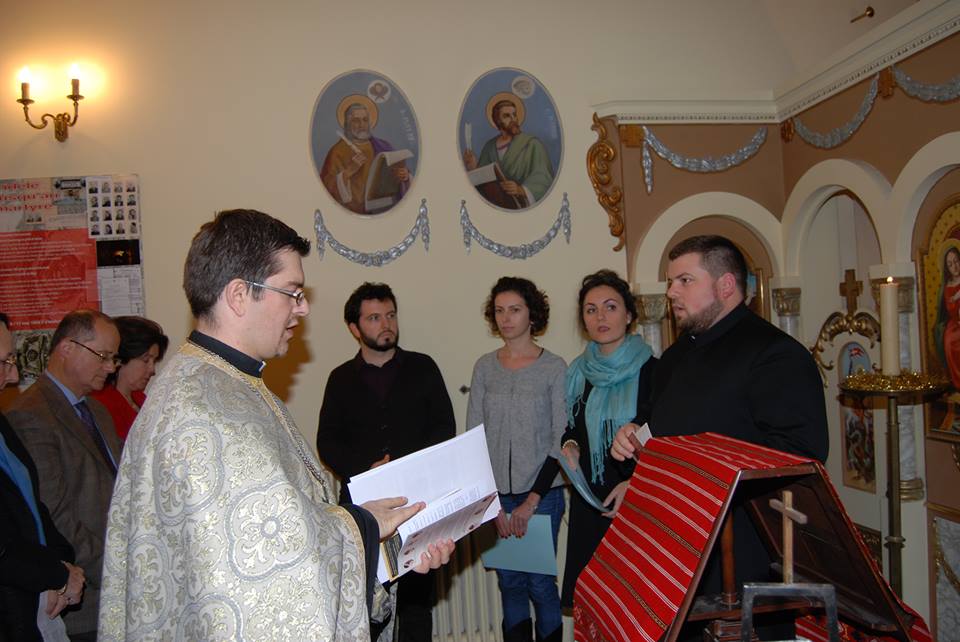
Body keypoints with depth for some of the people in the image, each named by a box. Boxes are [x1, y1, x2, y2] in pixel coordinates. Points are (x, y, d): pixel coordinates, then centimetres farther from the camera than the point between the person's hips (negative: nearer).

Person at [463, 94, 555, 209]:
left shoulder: (533, 144, -4)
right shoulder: (489, 147, 10)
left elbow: (543, 178, -12)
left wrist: (521, 190, -30)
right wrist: (473, 167, -10)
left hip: (525, 207, -3)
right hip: (496, 206, 3)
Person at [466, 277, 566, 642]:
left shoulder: (554, 367, -4)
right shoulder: (484, 367, 4)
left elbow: (561, 441, -6)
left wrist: (532, 501, -9)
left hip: (541, 493, -3)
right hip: (494, 494, 3)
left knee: (540, 582, 1)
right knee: (509, 582, 10)